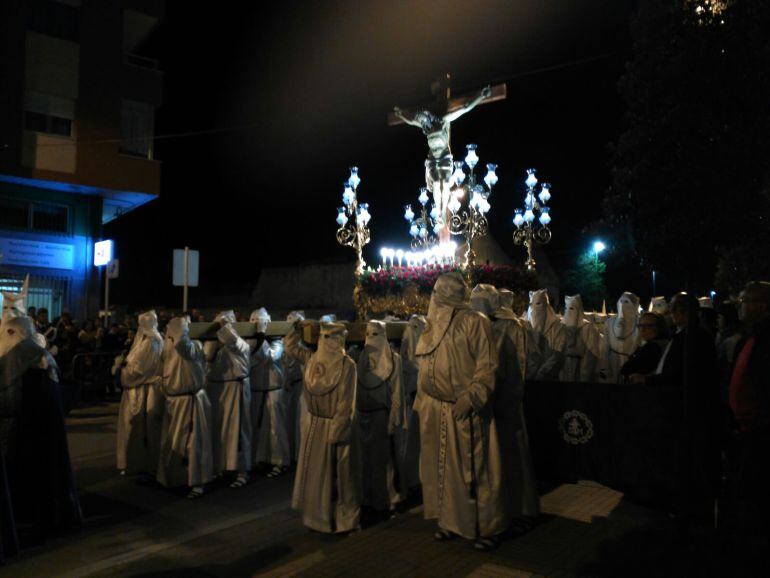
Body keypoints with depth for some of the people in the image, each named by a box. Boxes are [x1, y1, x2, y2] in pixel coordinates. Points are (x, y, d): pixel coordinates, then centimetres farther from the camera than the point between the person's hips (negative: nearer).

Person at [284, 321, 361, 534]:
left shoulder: (347, 365, -15)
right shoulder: (312, 359, 1)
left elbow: (346, 402, -17)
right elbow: (289, 347, 17)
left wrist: (337, 429, -19)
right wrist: (297, 329, 2)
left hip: (336, 425, -6)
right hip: (314, 424, 6)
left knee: (337, 474, 3)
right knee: (315, 472, 14)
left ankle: (343, 518, 17)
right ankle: (319, 515, 28)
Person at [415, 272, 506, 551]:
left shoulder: (474, 322, -9)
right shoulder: (432, 325, 13)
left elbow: (487, 366, -13)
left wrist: (470, 397, -22)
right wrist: (421, 404, 15)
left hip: (465, 412, -6)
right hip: (435, 412, 7)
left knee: (473, 469, 1)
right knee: (441, 467, 14)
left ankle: (487, 527, 16)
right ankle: (449, 520, 30)